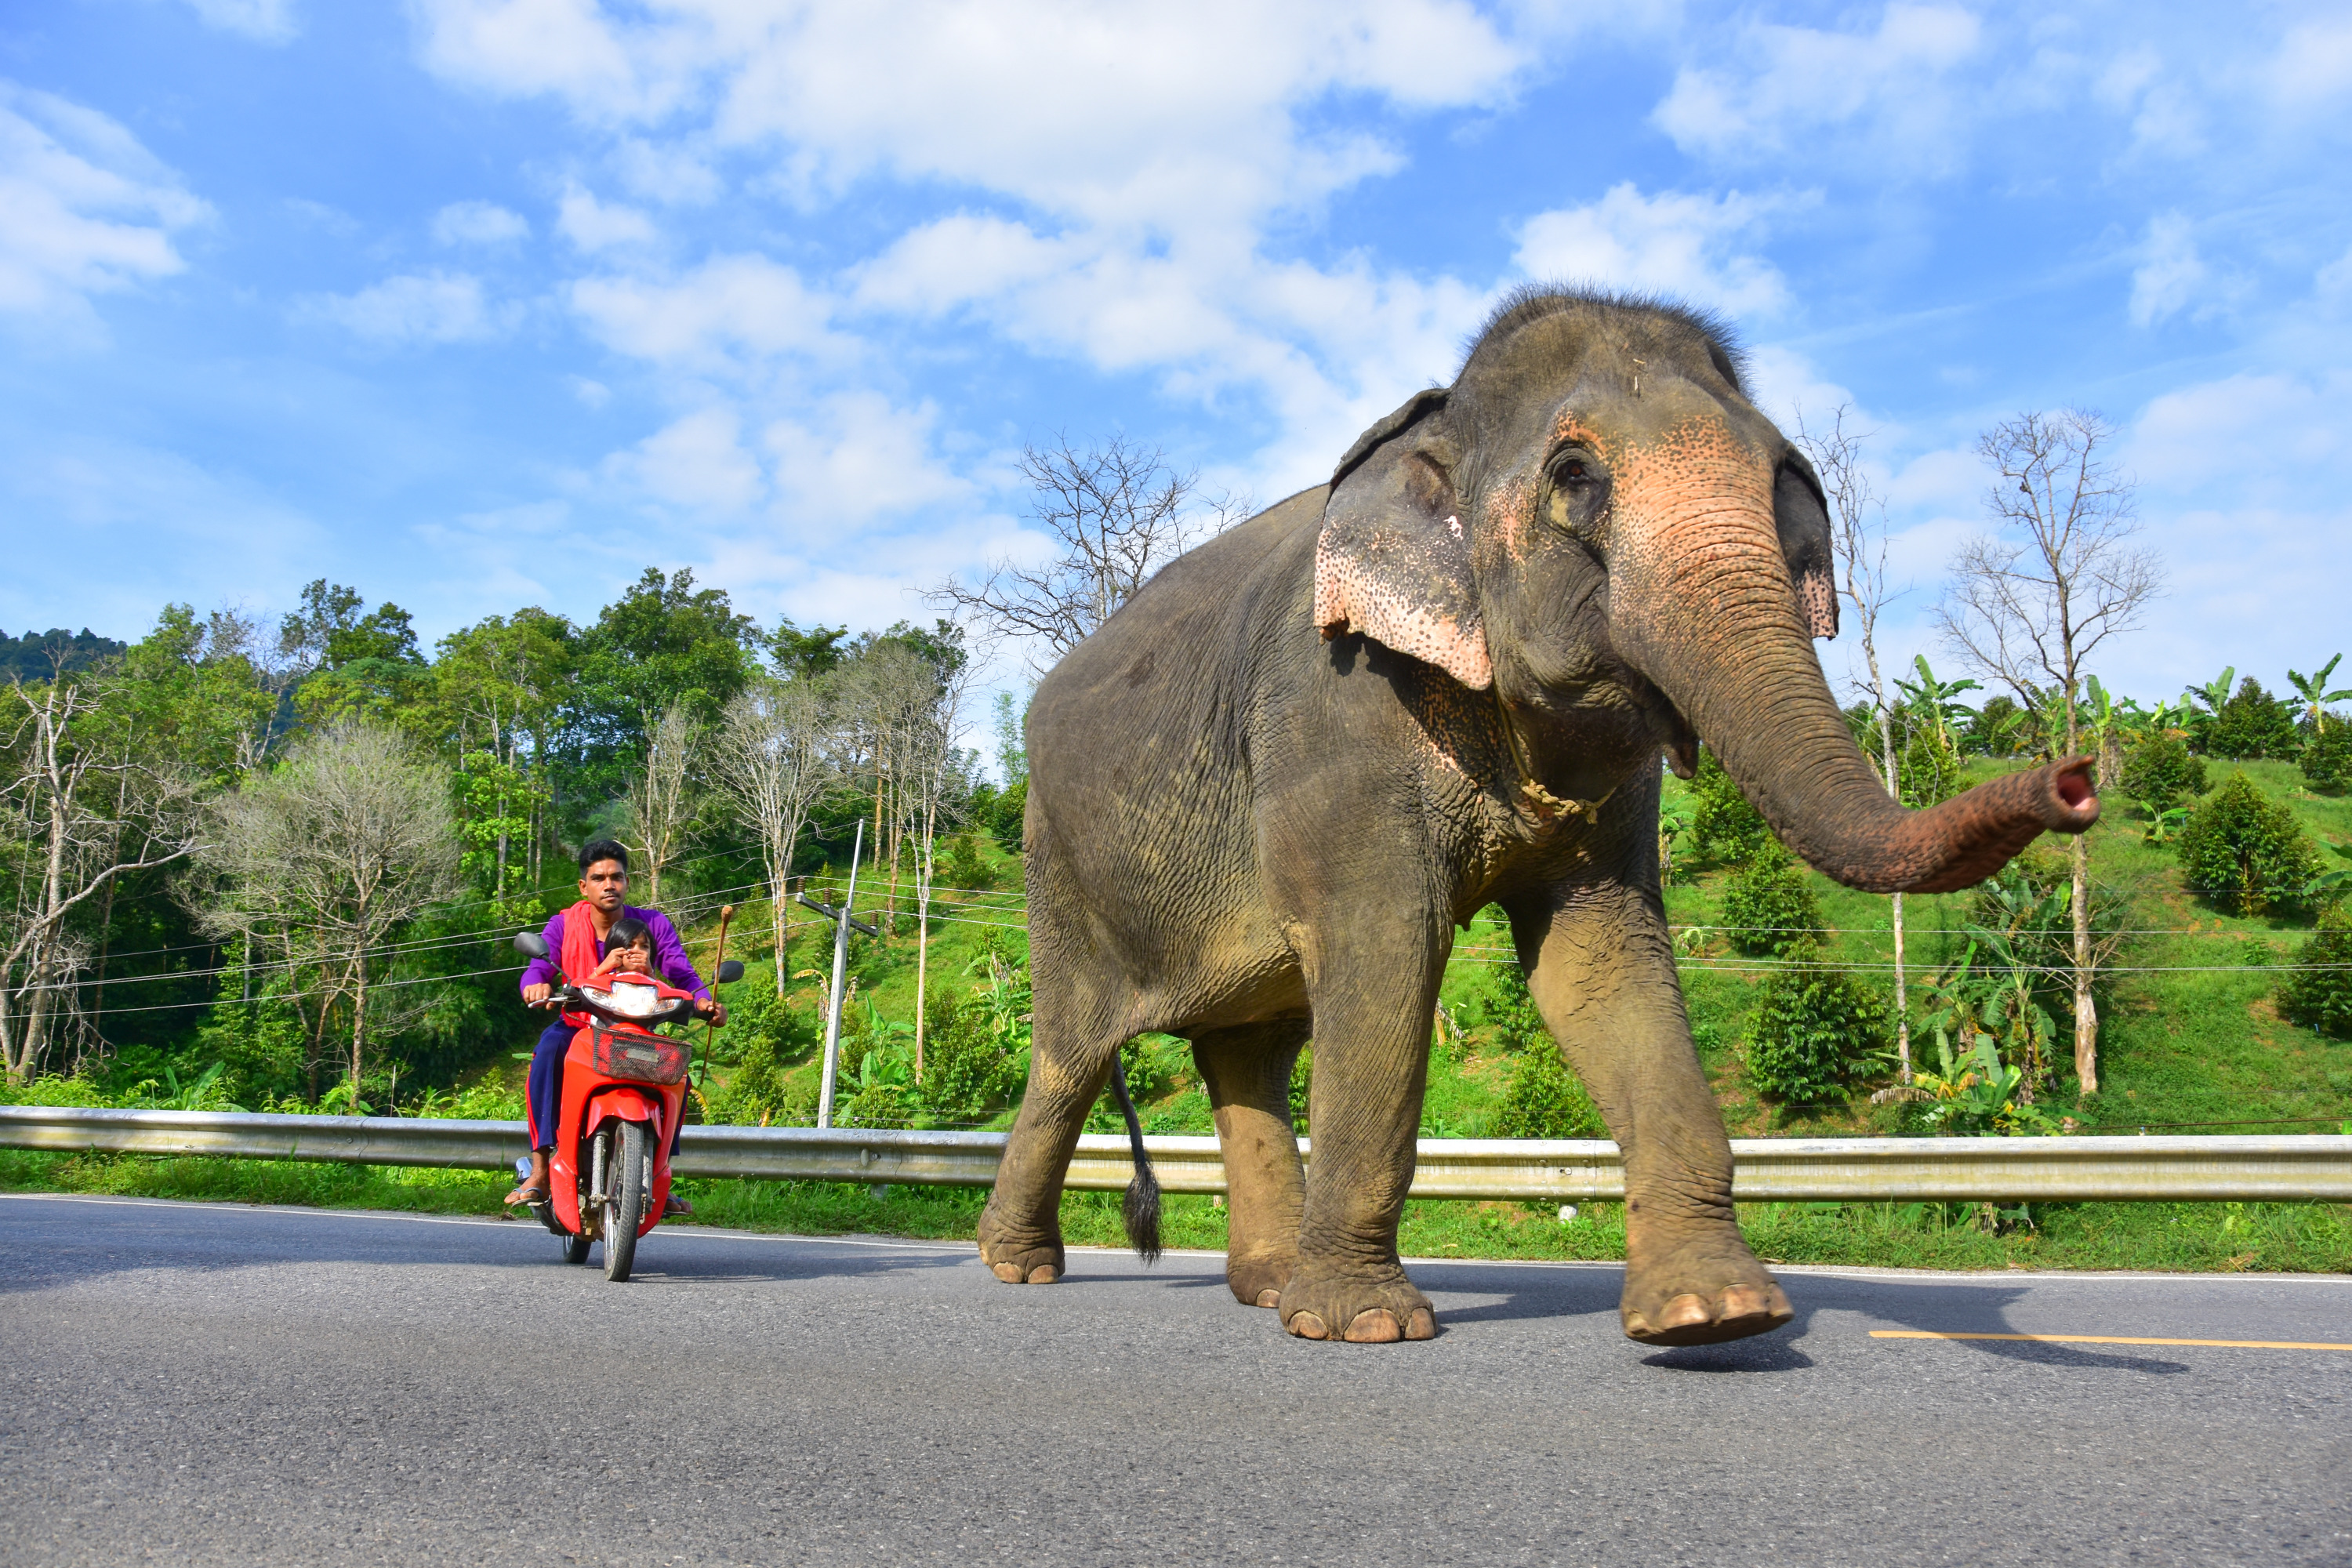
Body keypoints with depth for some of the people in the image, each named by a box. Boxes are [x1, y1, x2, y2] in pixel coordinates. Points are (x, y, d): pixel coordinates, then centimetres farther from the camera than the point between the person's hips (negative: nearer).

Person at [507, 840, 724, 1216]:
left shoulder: (654, 924, -3)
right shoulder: (564, 924, -2)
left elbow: (683, 974, -13)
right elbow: (537, 968, -16)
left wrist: (705, 1001, -35)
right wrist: (536, 985, -41)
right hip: (577, 1026, -1)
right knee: (549, 1047, -34)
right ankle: (540, 1171, -33)